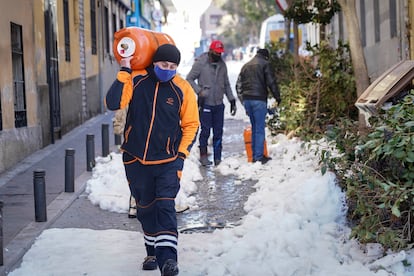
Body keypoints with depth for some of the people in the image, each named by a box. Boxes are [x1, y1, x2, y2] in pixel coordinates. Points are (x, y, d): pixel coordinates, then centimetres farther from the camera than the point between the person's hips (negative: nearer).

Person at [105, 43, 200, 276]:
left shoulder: (183, 89, -5)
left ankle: (167, 257, -14)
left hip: (168, 161, -2)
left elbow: (191, 125, 3)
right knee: (146, 208, 14)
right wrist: (125, 71, -18)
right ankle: (153, 252, 32)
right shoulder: (136, 80, -6)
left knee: (165, 207, -15)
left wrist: (181, 154, -6)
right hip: (136, 160, 2)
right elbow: (113, 103, -19)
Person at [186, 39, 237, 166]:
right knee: (205, 131, -3)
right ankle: (203, 156, 12)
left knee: (218, 132, 5)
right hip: (205, 104, -4)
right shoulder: (200, 63, -5)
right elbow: (189, 79, -2)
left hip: (219, 104, 4)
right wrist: (199, 91, -14)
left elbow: (226, 84, 17)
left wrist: (232, 100, 13)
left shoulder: (222, 64, 10)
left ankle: (217, 158, 11)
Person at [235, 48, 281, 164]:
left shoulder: (245, 66, 18)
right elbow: (271, 82, -7)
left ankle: (254, 155, 15)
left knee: (254, 127, 14)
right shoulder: (265, 64, -1)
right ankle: (259, 156, -5)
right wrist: (277, 97, 4)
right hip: (259, 99, -6)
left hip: (246, 99, 6)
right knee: (260, 128, -3)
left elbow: (238, 85, 18)